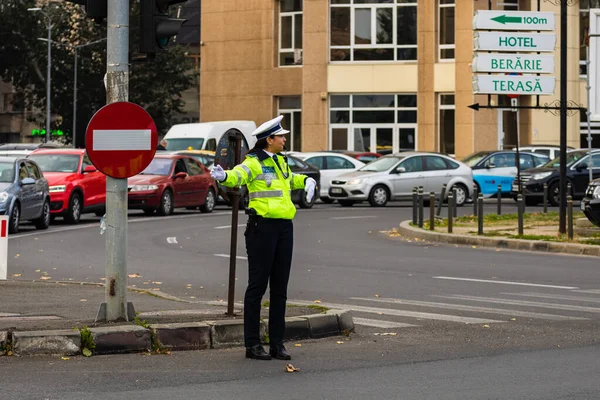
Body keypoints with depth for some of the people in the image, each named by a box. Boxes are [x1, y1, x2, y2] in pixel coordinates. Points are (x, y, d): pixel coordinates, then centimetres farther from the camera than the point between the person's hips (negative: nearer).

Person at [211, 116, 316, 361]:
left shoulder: (279, 161, 18)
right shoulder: (254, 163, -8)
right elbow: (239, 175, -31)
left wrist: (307, 181, 27)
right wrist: (224, 177, -51)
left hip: (284, 228, 8)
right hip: (262, 227, -8)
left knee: (280, 287, 9)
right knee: (258, 285, -4)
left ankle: (277, 343, 15)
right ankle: (252, 344, 0)